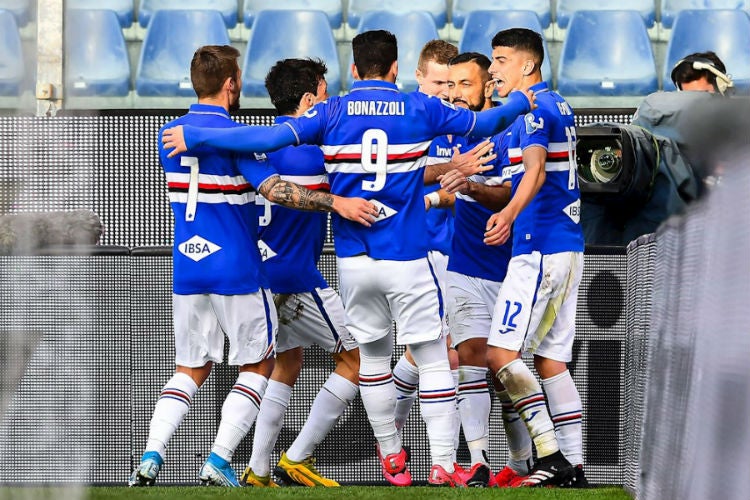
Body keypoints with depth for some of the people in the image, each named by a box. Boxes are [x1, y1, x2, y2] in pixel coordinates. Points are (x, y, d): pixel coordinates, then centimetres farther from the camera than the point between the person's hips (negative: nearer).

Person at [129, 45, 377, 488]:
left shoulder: (169, 134, 7)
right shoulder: (233, 134, -12)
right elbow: (273, 188, -22)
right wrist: (336, 202, -26)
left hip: (188, 266, 6)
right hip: (236, 269, -5)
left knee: (190, 369, 14)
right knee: (258, 365, 9)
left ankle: (151, 458, -4)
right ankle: (219, 461, -3)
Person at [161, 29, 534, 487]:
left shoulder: (331, 113, -1)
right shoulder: (419, 109, 0)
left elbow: (269, 138, -12)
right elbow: (483, 123, 12)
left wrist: (194, 137, -6)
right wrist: (522, 101, 31)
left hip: (354, 260, 2)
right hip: (407, 259, -2)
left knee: (373, 357, 17)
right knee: (433, 359, 2)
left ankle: (392, 458, 23)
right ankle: (442, 464, -4)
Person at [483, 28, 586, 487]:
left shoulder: (533, 108, -11)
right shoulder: (559, 106, 19)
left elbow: (535, 170, -28)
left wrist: (509, 214, -44)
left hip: (541, 249, -10)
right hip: (567, 246, 10)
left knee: (501, 352, -10)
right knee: (552, 359, 9)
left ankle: (551, 455, -15)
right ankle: (574, 466, 6)